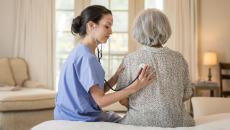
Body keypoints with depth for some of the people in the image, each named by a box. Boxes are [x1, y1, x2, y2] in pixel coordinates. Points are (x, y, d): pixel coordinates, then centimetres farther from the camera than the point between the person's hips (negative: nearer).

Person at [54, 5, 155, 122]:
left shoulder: (79, 52, 10)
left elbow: (97, 92, 7)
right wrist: (134, 87, -26)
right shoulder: (86, 57, -20)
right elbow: (100, 100, -22)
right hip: (81, 120, -9)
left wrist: (116, 77, -4)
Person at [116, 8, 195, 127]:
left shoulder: (130, 60, -8)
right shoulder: (178, 58, -2)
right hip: (176, 121, 2)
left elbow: (123, 100, -5)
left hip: (141, 121, -1)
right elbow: (186, 95, 6)